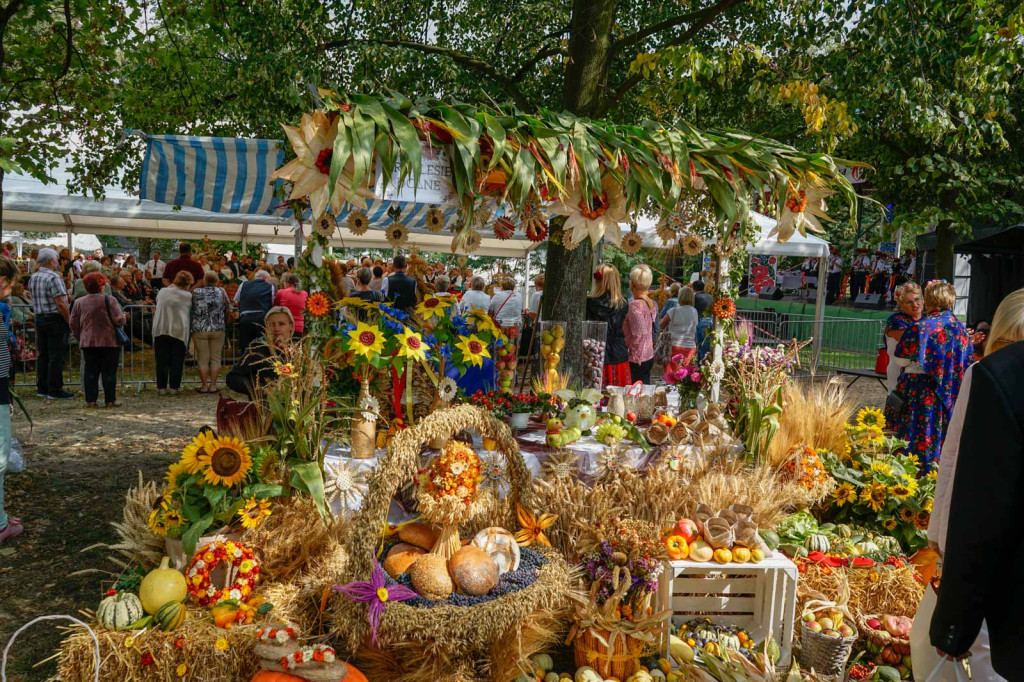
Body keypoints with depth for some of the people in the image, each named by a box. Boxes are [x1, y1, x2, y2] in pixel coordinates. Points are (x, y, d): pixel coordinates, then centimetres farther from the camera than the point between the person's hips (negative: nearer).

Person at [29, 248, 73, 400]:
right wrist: (70, 321, -13)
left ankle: (42, 388, 17)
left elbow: (34, 300, 17)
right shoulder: (54, 278, -15)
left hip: (39, 319, 8)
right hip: (55, 319, -8)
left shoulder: (33, 278, 12)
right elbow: (60, 303, -19)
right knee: (57, 356, -4)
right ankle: (54, 390, -2)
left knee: (43, 355, 12)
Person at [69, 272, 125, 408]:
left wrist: (80, 337, 21)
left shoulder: (79, 302, 4)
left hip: (88, 342, 3)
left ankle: (90, 400, 6)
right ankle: (110, 400, 3)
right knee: (109, 372, 2)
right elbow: (119, 320, -11)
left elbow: (74, 324, 8)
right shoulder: (108, 299, -9)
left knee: (90, 372, 8)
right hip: (109, 341, -3)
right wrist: (122, 314, 10)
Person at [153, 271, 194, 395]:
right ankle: (174, 386, 7)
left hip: (160, 329, 3)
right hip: (179, 330, -2)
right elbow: (191, 310, 10)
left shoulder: (162, 291, 5)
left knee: (162, 359, 7)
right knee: (177, 360, 6)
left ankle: (161, 387, 9)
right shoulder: (188, 296, -3)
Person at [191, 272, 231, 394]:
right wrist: (225, 323, 20)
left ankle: (204, 386, 6)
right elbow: (228, 309, 3)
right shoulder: (221, 292, -1)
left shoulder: (196, 292, -1)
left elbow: (190, 306, 12)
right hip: (218, 329, 0)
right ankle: (213, 385, 6)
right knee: (216, 358, 6)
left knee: (203, 358, 5)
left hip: (200, 330, 0)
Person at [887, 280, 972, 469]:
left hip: (921, 392, -5)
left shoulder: (920, 327, -14)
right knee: (944, 436, 13)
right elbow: (967, 361, 12)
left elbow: (901, 360, -6)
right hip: (953, 395, 6)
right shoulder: (960, 328, 4)